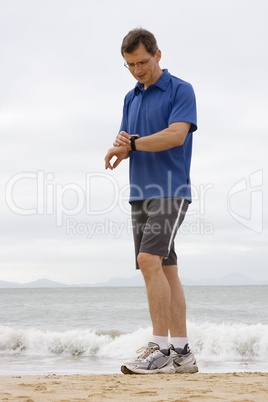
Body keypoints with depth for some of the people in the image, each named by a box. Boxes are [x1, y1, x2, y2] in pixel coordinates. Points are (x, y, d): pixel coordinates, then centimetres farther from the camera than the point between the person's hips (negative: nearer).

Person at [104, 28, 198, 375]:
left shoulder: (181, 90, -3)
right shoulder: (131, 98, 19)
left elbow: (176, 135, -16)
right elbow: (124, 144, 15)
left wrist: (132, 144, -12)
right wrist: (121, 146, -8)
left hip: (170, 191, -7)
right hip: (141, 194, 7)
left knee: (150, 259, -22)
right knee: (165, 270, 5)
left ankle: (161, 348, -19)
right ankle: (181, 353, 7)